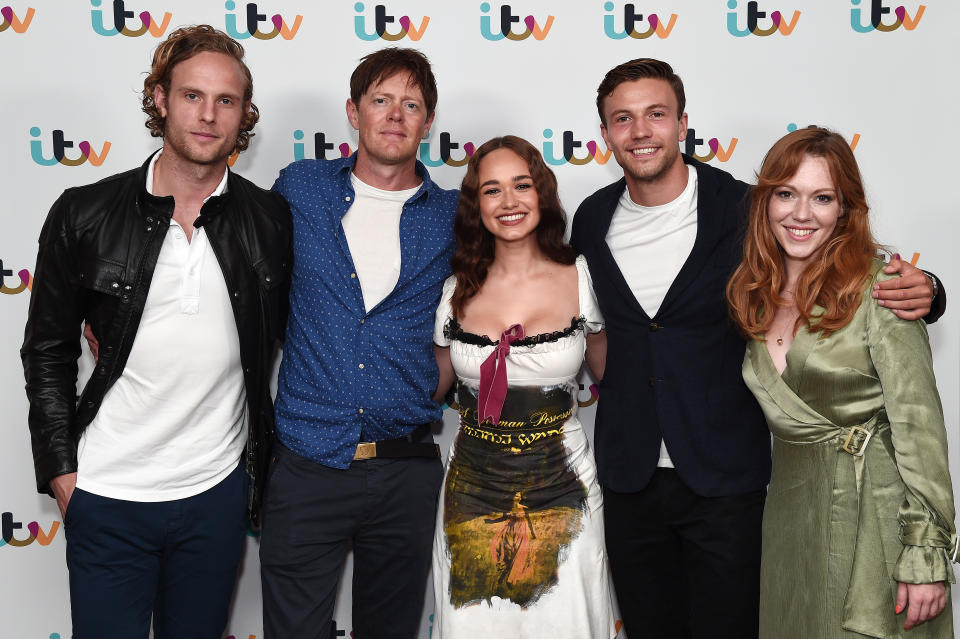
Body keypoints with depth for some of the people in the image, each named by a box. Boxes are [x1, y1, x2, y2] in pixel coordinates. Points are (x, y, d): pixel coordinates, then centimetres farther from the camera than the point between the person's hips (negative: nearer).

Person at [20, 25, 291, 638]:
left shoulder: (271, 220, -2)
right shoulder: (84, 215, -5)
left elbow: (288, 337, 9)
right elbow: (48, 350, 3)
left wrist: (267, 460, 7)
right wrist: (61, 470, -1)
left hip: (218, 492, 1)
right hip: (106, 496, -1)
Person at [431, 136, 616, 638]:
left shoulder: (579, 277, -4)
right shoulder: (458, 289, 0)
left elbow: (611, 371, 8)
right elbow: (432, 385, 13)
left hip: (559, 495, -1)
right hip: (473, 495, 2)